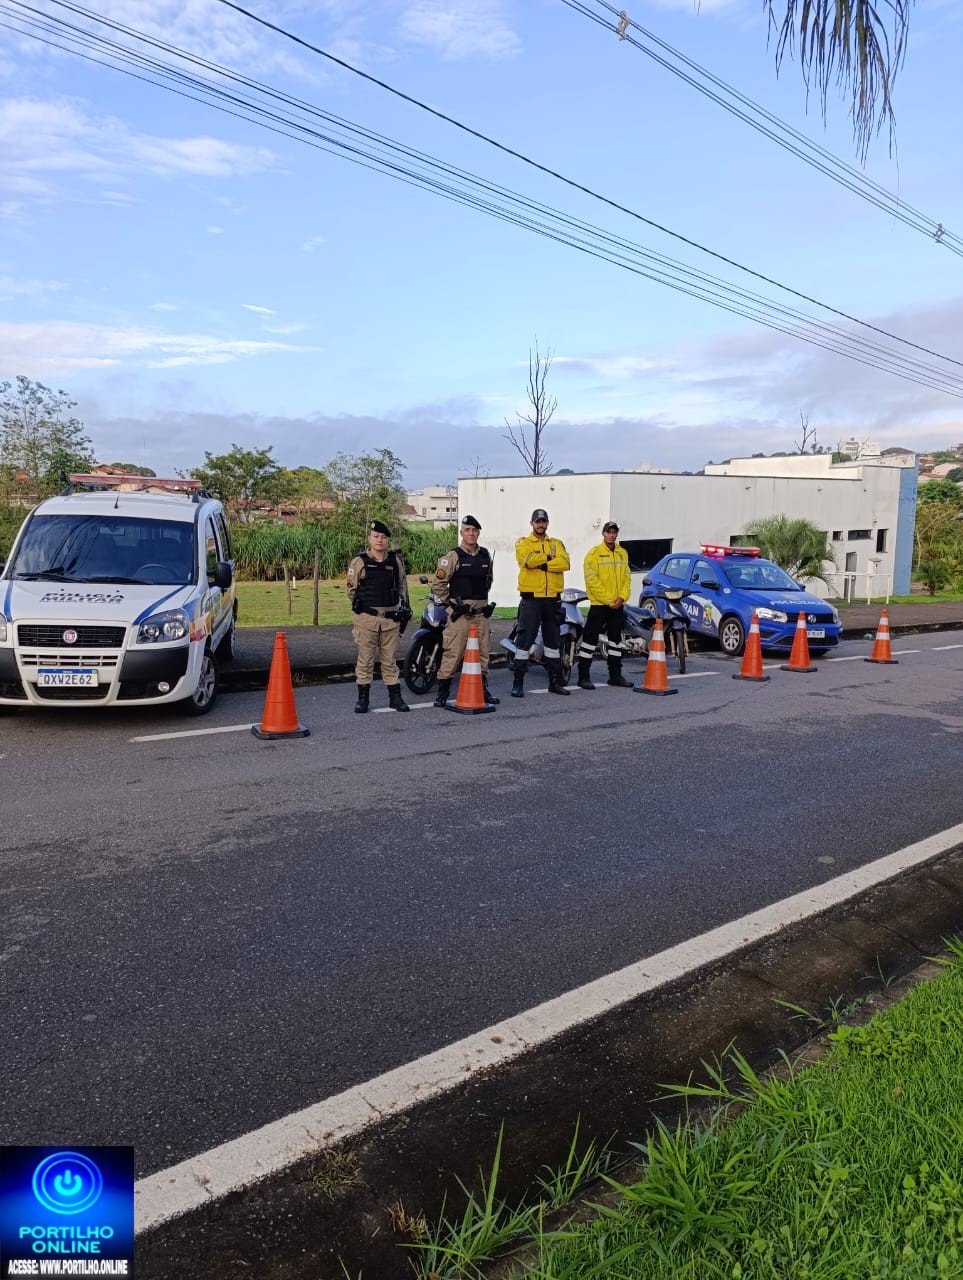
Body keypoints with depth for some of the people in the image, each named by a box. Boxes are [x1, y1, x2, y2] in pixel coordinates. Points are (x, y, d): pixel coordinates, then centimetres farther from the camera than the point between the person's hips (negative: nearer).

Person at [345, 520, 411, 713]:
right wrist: (361, 607, 7)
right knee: (366, 659, 3)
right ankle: (362, 697, 11)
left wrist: (404, 606, 16)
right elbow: (351, 588, 5)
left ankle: (395, 697, 15)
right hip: (367, 618, -2)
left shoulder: (396, 560, 8)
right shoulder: (360, 561, -2)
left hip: (391, 618, 3)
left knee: (389, 659, 9)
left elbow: (402, 584, 20)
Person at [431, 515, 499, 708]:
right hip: (460, 612, -6)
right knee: (453, 652, -7)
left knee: (482, 652, 11)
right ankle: (442, 693, 0)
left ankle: (482, 690, 23)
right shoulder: (454, 556, -7)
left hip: (481, 612, 6)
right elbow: (438, 584, -7)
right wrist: (451, 603, -5)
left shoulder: (485, 555, 12)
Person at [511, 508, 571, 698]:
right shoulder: (523, 543, 3)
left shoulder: (557, 543, 12)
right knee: (524, 639, -5)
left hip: (552, 598, 4)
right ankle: (518, 682, 0)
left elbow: (564, 563, -7)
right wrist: (549, 557, -9)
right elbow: (528, 560, -19)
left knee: (553, 639, 12)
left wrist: (543, 564, -16)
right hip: (531, 598, -4)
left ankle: (555, 681, 22)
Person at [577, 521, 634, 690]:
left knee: (616, 640, 14)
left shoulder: (622, 553, 11)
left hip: (617, 605, 7)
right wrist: (609, 600, -16)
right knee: (590, 639, -5)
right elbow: (592, 580, -14)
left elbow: (627, 577, 11)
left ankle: (615, 675, 25)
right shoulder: (594, 553, -8)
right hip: (599, 604, -6)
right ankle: (584, 677, 0)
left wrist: (622, 597, -6)